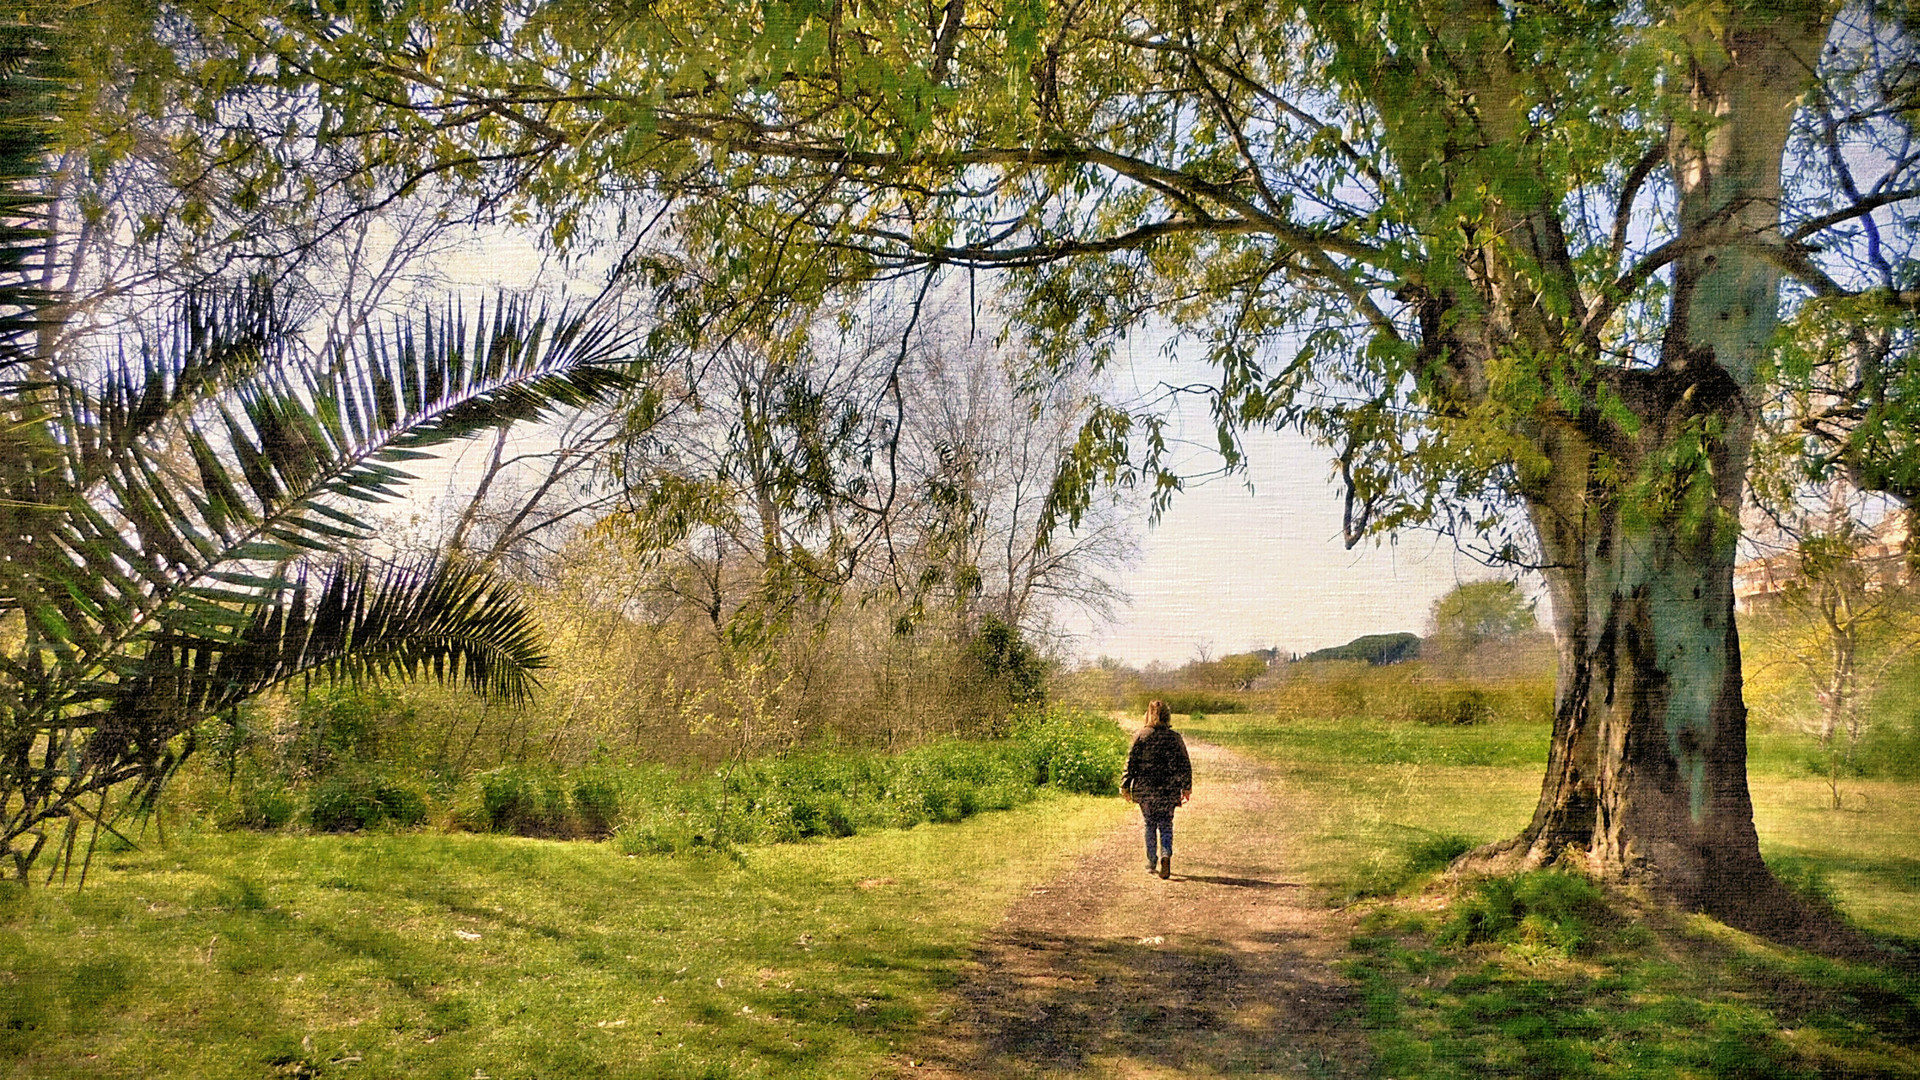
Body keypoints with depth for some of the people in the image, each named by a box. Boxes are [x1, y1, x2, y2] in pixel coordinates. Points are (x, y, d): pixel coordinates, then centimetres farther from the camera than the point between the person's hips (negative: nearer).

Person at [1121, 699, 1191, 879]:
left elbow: (1131, 762, -4)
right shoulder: (1175, 738, -1)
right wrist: (1187, 788, 13)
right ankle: (1166, 855, -15)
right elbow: (1185, 765, 3)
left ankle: (1152, 864, 15)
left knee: (1150, 825, 13)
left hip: (1145, 789, 0)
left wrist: (1125, 786, 4)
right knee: (1166, 825, 9)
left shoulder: (1141, 736, -5)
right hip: (1168, 790, 0)